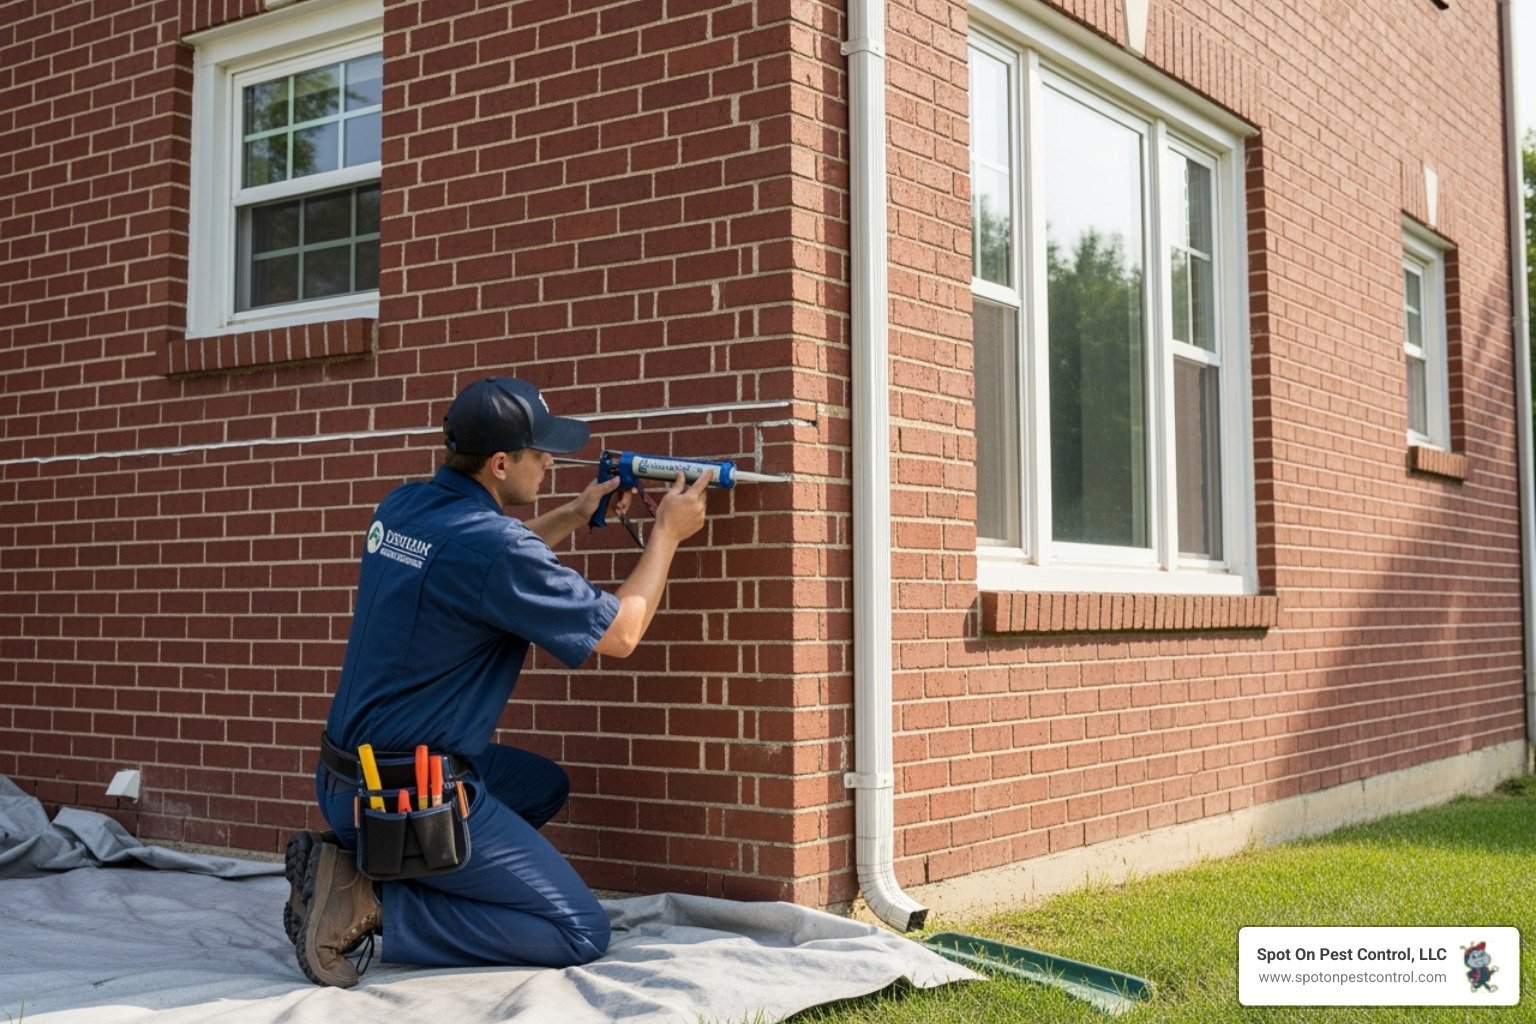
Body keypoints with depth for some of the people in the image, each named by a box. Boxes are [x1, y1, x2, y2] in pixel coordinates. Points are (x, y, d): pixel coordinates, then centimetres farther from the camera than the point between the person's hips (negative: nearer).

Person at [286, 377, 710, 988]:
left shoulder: (404, 506, 5)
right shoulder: (493, 545, -21)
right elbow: (619, 634, -10)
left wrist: (574, 515, 21)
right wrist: (668, 533, 3)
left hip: (347, 773, 9)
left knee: (545, 786, 30)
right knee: (582, 934, -2)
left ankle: (354, 859, 14)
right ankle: (370, 908, -8)